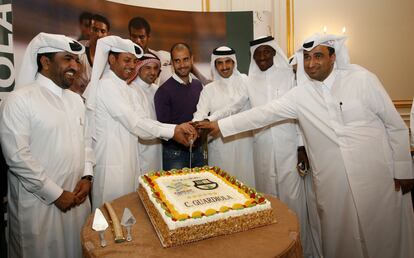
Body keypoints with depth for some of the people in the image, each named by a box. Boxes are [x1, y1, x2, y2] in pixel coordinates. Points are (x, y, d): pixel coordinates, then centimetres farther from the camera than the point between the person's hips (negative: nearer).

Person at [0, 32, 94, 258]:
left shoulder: (75, 99, 8)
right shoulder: (20, 99, -12)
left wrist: (86, 176, -2)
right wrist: (56, 194, -14)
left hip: (76, 198, 6)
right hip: (39, 202, -5)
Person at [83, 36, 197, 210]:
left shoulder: (125, 89, 14)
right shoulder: (106, 85, -13)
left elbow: (139, 120, 4)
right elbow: (134, 123, -18)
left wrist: (176, 128, -8)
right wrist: (172, 132, -11)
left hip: (126, 162, 8)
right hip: (111, 164, -8)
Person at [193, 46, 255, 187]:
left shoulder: (246, 81, 7)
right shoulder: (209, 89, 8)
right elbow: (200, 114, -5)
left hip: (244, 142, 0)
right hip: (220, 143, 0)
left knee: (246, 178, 3)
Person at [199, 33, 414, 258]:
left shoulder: (362, 79, -5)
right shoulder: (300, 94, 0)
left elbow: (396, 125, 0)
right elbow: (263, 113, 1)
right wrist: (221, 125, 1)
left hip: (378, 178, -1)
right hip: (332, 184, 2)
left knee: (386, 240, 12)